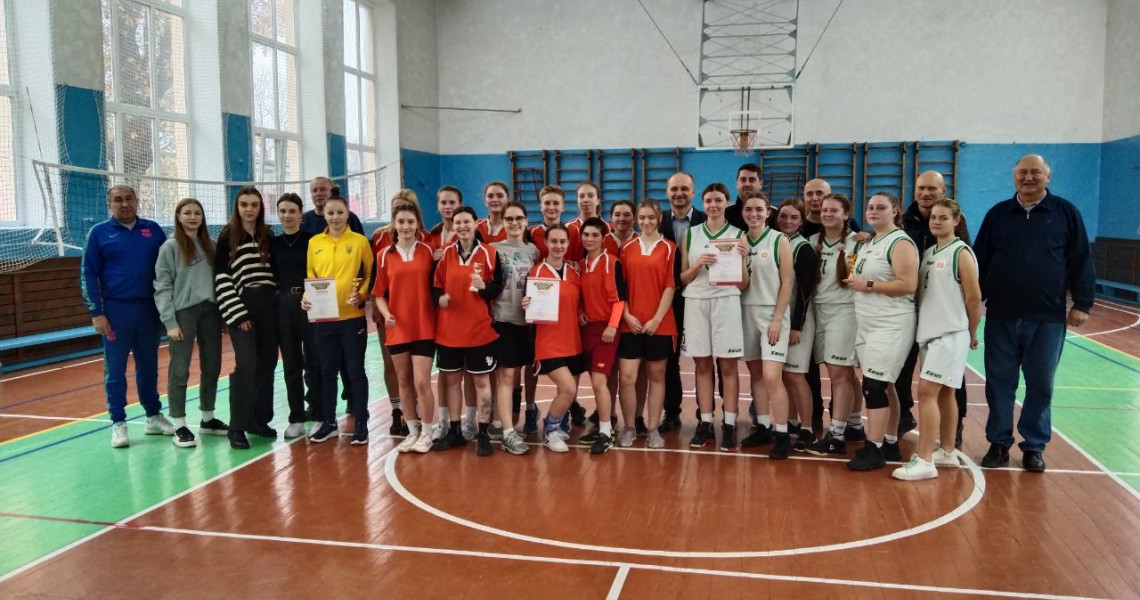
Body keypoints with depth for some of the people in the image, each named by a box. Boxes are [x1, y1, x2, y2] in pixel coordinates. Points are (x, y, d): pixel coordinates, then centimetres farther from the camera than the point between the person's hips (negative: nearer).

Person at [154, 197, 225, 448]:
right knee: (180, 370, -1)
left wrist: (224, 312, 1)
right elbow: (162, 287, -6)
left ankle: (208, 419, 25)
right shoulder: (170, 247, -1)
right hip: (184, 312, -5)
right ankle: (179, 425, 7)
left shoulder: (210, 246, 12)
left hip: (211, 311, 5)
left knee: (212, 368, 11)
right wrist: (170, 321, -13)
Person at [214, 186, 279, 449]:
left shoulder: (268, 236, 10)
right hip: (242, 306, -4)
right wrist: (237, 313, -12)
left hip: (268, 306, 5)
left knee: (267, 362, 6)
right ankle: (237, 426, -4)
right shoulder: (227, 236, -2)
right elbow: (221, 278, -6)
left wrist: (278, 302, 5)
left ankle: (259, 419, 19)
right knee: (247, 364, -12)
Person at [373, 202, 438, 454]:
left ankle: (427, 432, 12)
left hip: (424, 327, -2)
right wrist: (385, 314, -11)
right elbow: (379, 293, 4)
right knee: (404, 382, 11)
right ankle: (412, 431, 25)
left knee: (422, 382, -5)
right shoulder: (384, 255, 3)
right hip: (397, 328, 2)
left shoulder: (428, 251, 0)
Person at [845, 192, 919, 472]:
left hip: (891, 326, -9)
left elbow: (908, 285, -21)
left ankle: (874, 449, -4)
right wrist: (853, 280, 8)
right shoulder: (867, 244, 16)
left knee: (874, 386, -11)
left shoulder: (900, 243, -11)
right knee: (883, 387, 13)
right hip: (867, 325, 9)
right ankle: (890, 444, 21)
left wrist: (868, 285, -17)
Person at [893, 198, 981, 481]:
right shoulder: (928, 252, 12)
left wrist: (971, 334, 0)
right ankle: (947, 452, 24)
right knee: (943, 393, 14)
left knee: (927, 391, -11)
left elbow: (974, 297, -8)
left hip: (950, 334, -7)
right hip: (929, 332, 7)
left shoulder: (961, 253, -9)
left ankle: (924, 461, -7)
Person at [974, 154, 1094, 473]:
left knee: (1040, 384, 6)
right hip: (1001, 316, 1)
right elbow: (980, 261, 9)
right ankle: (999, 442, 18)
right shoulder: (998, 214, 7)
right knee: (999, 382, 6)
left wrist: (1082, 303, -2)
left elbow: (1081, 261, 2)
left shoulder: (1066, 212, 3)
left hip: (1047, 318, -1)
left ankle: (1034, 446, 18)